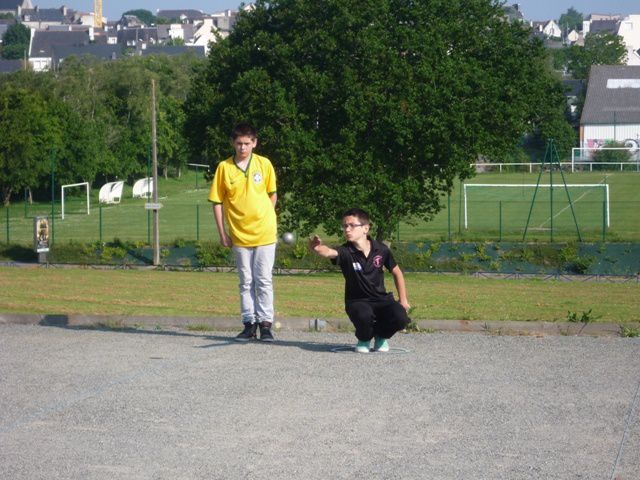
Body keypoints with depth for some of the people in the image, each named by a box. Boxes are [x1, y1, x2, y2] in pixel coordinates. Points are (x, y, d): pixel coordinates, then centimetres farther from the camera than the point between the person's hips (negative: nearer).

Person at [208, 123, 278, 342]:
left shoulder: (264, 164, -2)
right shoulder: (224, 167, -3)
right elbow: (217, 201, 2)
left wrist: (263, 218, 7)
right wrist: (222, 233, 0)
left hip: (264, 233, -1)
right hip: (239, 234, 1)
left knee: (264, 280, 1)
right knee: (246, 282, 9)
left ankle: (265, 324, 6)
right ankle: (249, 324, 15)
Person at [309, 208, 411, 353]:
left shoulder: (381, 250, -6)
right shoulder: (345, 252, -14)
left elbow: (396, 272, 9)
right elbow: (329, 252, -38)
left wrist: (403, 299, 9)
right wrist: (318, 248, -62)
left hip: (381, 298, 2)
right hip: (357, 301, -2)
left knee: (401, 318, -26)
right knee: (364, 315, -37)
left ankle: (381, 335, 11)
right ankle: (364, 339, 2)